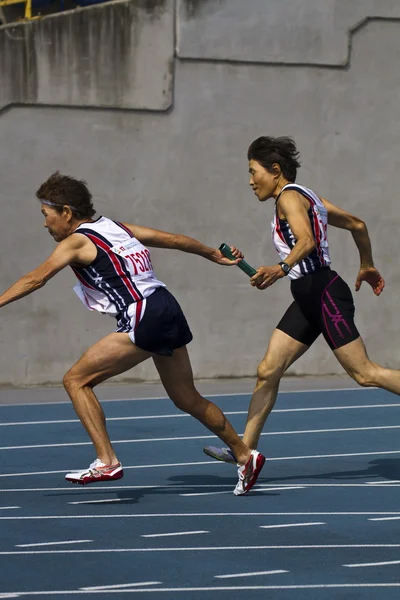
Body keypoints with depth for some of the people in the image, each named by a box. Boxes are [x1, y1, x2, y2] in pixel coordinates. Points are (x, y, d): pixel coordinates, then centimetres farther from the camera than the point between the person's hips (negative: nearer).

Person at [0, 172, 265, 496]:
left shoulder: (77, 241, -3)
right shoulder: (116, 227, 18)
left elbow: (36, 278, -16)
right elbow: (172, 239, 25)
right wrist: (214, 254, 38)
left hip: (143, 320, -9)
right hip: (168, 311, 9)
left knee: (76, 380, -4)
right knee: (188, 400, 23)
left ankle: (107, 462, -11)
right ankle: (245, 454, 32)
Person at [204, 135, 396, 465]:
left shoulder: (289, 196, -10)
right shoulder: (307, 197, 18)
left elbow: (307, 240, -28)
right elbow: (357, 224, 24)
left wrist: (281, 269, -42)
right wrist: (367, 266, 36)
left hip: (323, 292, -10)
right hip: (309, 299, 10)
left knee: (365, 373, -8)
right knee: (268, 371, 4)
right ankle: (246, 448, 4)